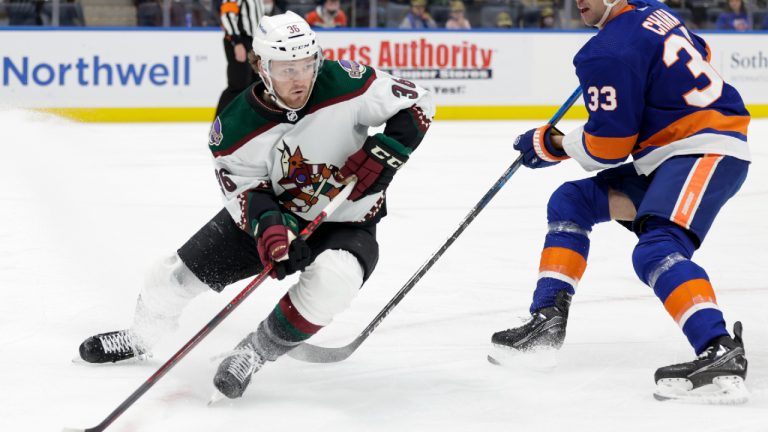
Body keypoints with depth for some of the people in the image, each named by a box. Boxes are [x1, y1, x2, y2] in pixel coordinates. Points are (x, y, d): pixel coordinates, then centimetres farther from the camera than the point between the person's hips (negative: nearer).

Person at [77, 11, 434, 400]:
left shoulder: (344, 84, -25)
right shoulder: (236, 127, -19)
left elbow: (417, 104, -15)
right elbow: (245, 190, -14)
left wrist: (382, 153, -28)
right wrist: (270, 226, -34)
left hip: (346, 222, -3)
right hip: (274, 210, 3)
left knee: (332, 279, -36)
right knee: (183, 270, 5)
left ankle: (255, 353, -14)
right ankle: (139, 338, 37)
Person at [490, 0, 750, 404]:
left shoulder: (608, 53, -16)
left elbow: (608, 146, -14)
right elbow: (697, 55, 28)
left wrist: (554, 145, 2)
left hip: (706, 151, -11)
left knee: (657, 249, -32)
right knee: (570, 202, 14)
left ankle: (721, 352, -47)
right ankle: (547, 320, 12)